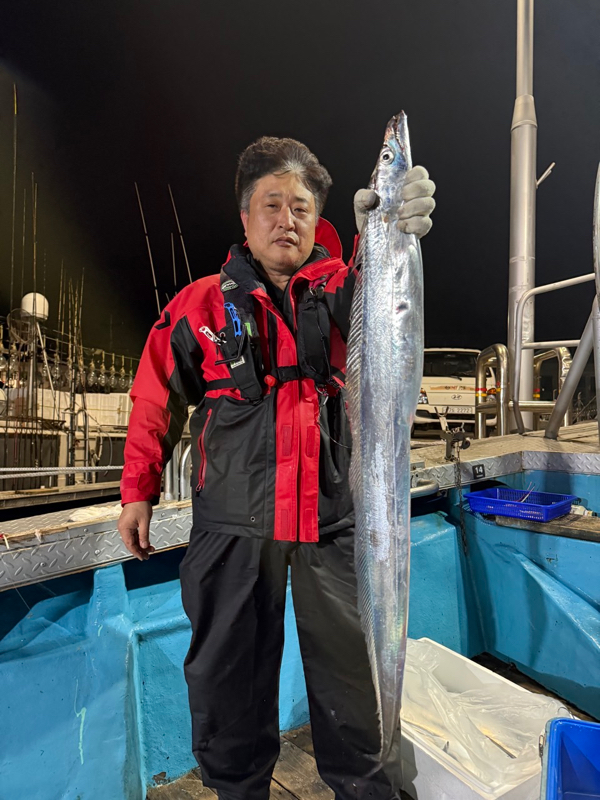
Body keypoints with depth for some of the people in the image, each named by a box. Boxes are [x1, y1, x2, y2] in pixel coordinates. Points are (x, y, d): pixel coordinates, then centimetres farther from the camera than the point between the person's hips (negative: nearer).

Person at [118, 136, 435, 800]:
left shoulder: (339, 288, 5)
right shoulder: (202, 303, 5)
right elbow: (156, 401, 8)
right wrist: (138, 489, 4)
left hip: (331, 524, 1)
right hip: (233, 527, 0)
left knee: (351, 673, 13)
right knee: (229, 676, 14)